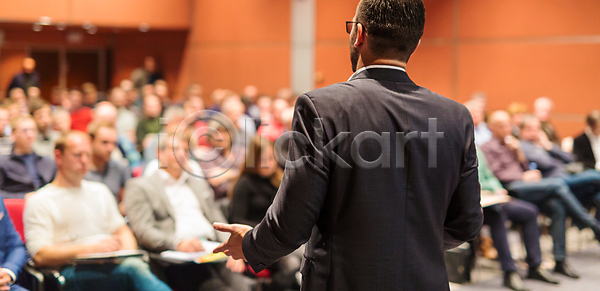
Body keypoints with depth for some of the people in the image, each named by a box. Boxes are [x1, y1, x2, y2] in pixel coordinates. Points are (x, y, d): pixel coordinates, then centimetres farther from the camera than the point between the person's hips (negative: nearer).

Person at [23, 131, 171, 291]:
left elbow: (122, 231, 28)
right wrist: (92, 249, -14)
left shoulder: (100, 191, 27)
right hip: (71, 271, -5)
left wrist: (128, 253, 2)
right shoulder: (39, 201, 7)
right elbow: (40, 255, -4)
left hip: (111, 265, 5)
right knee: (135, 270, -35)